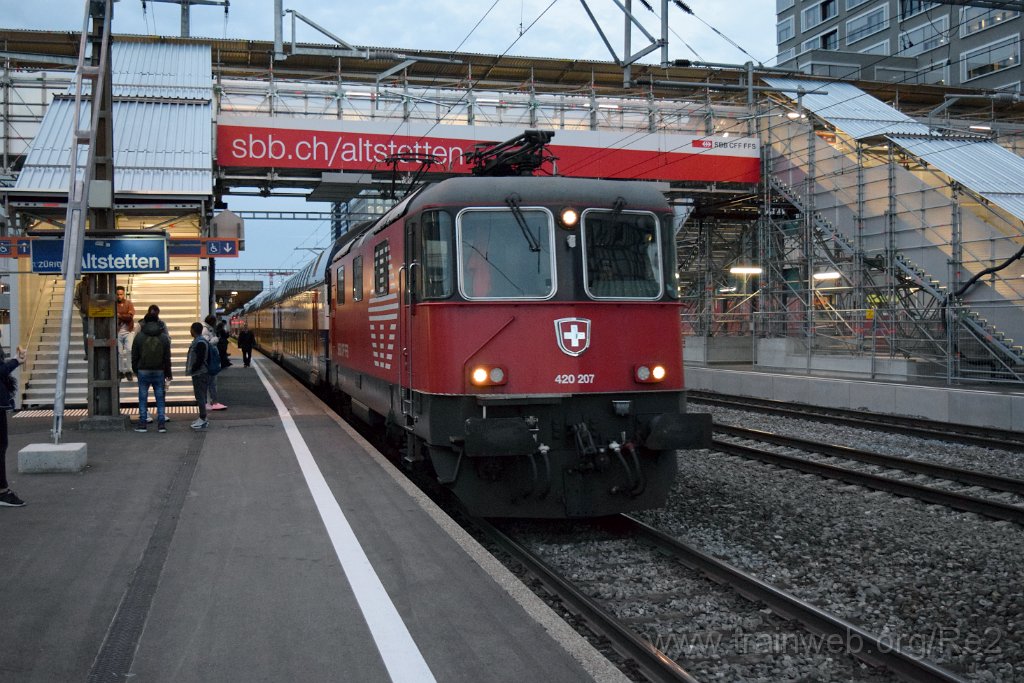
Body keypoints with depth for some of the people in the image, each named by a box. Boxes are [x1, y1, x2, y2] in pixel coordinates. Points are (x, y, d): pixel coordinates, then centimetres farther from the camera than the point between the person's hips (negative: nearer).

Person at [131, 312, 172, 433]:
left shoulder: (139, 337, -4)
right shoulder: (164, 337, 1)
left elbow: (134, 356, 0)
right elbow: (167, 357, 3)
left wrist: (135, 369, 14)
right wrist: (168, 372, 11)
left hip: (143, 371, -1)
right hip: (159, 372, 1)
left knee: (143, 398, 5)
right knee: (160, 398, 5)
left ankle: (142, 424, 6)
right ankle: (161, 424, 2)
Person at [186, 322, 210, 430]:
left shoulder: (200, 343, -18)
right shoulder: (198, 341, 14)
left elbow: (200, 360, -23)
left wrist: (192, 370, -14)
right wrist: (192, 370, 17)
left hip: (199, 374, -10)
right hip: (199, 373, 10)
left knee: (200, 396, -7)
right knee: (200, 396, 14)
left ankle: (203, 420, -5)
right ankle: (202, 418, 20)